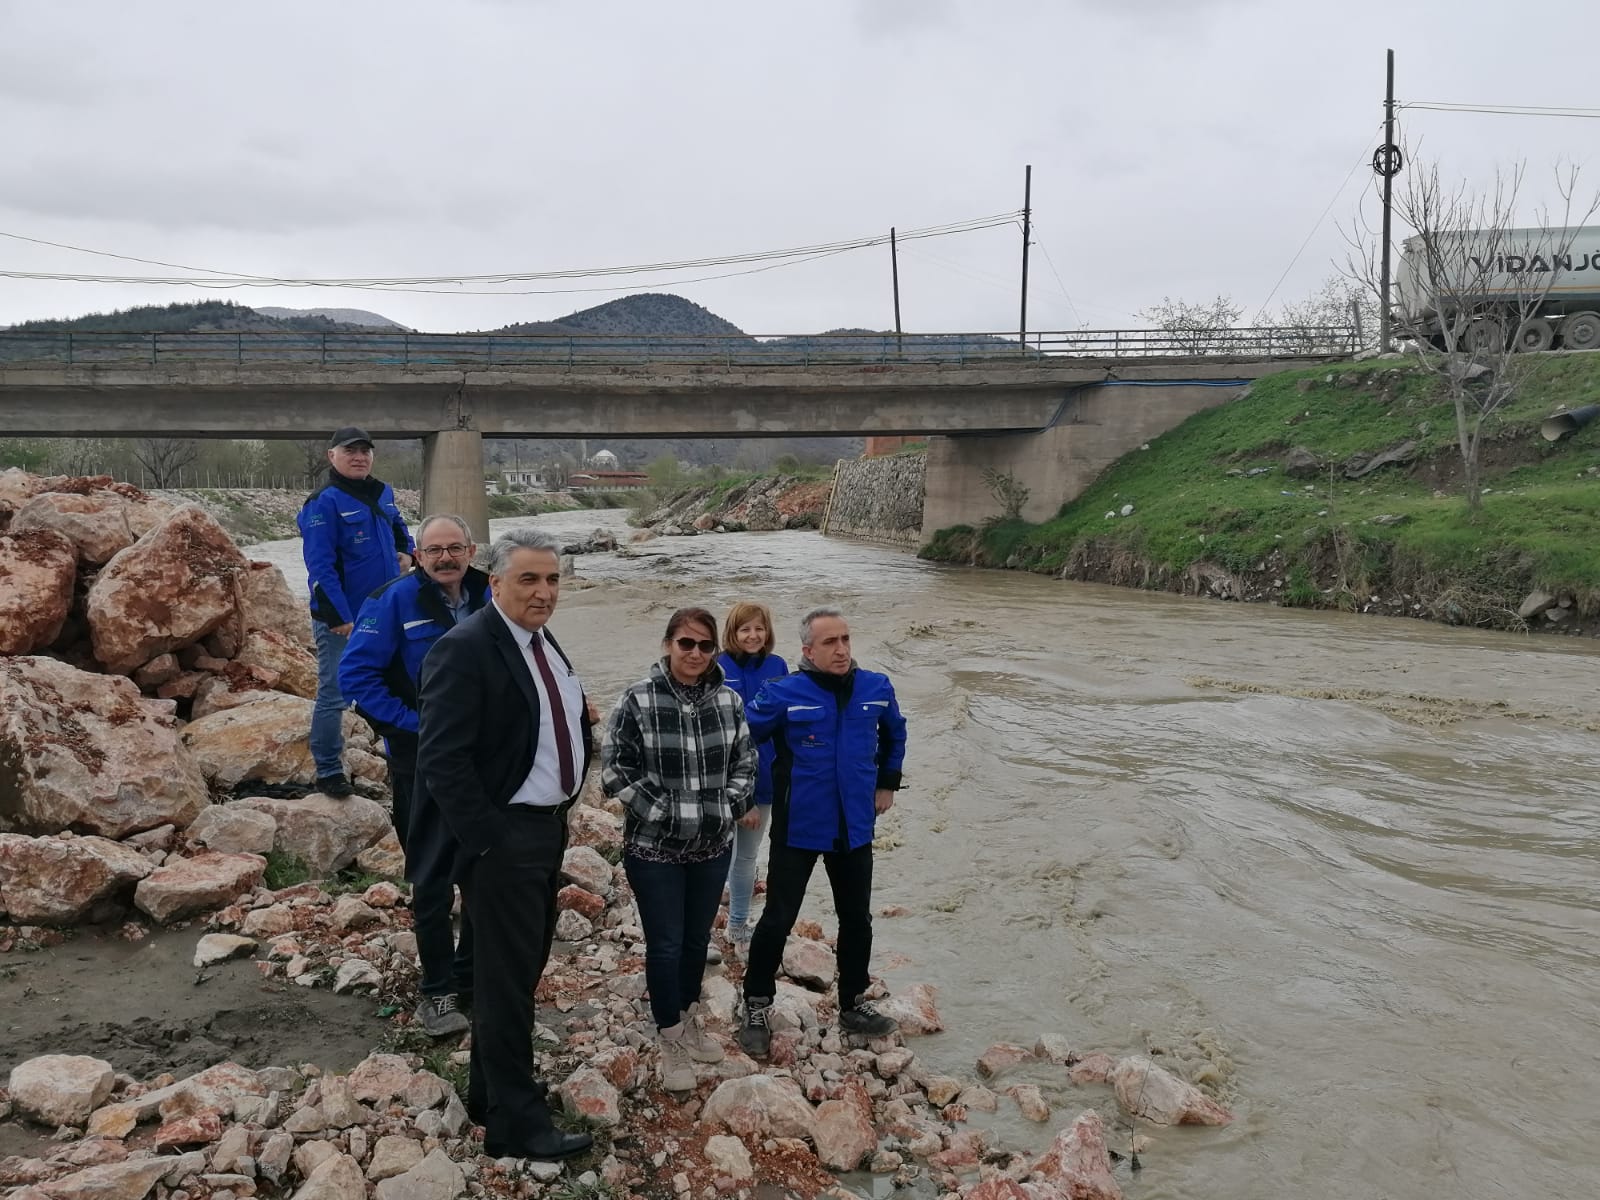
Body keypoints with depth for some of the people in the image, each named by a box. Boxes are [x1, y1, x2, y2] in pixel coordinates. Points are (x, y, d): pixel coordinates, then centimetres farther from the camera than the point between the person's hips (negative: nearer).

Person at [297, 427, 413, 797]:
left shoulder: (383, 494, 8)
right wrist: (338, 617, -21)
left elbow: (398, 526, 30)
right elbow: (320, 566, -18)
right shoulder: (325, 503, -13)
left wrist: (406, 551, 9)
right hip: (342, 619, -7)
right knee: (334, 694, 1)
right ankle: (328, 772, 13)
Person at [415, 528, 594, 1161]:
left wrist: (583, 716, 5)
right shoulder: (464, 649, -19)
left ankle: (492, 1091, 38)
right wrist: (489, 840, -22)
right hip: (502, 840, -9)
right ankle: (515, 1123, 16)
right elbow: (442, 760, -22)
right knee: (506, 980, 2)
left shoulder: (542, 642, 9)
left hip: (547, 828, 9)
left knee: (523, 968, 20)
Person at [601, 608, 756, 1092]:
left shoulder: (728, 701, 0)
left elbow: (745, 763, 9)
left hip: (712, 845, 4)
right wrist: (658, 812, -15)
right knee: (665, 944, 4)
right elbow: (614, 768, -12)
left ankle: (690, 1019, 39)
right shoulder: (638, 700, -14)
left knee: (698, 938, 18)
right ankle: (670, 1040, 22)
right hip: (654, 847, -4)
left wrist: (728, 808, -5)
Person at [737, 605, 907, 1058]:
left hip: (854, 829, 4)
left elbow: (895, 733, 17)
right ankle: (756, 1008, 22)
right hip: (797, 829, -4)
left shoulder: (876, 688, -4)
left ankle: (854, 1005, 35)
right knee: (778, 920, 4)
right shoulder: (784, 694, -16)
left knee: (857, 919, 16)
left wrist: (887, 783, 17)